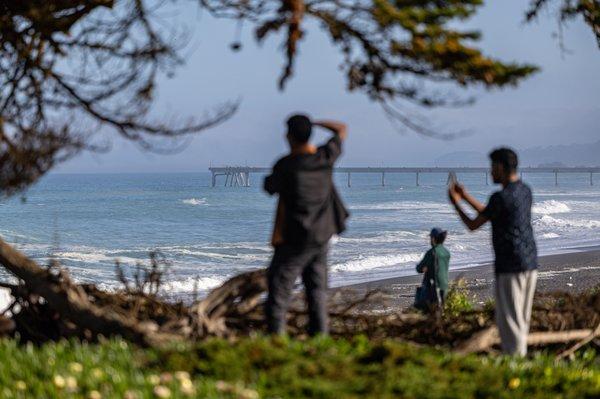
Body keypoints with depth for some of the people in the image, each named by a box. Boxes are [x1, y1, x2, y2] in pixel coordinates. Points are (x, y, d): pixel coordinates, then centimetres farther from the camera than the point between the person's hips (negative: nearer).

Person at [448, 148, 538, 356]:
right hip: (530, 263, 8)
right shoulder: (525, 191, 10)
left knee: (509, 319, -3)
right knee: (522, 319, 15)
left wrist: (456, 204, 9)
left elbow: (473, 225, -6)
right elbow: (489, 215, 21)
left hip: (510, 267, -8)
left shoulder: (501, 197, -17)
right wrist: (466, 197, 23)